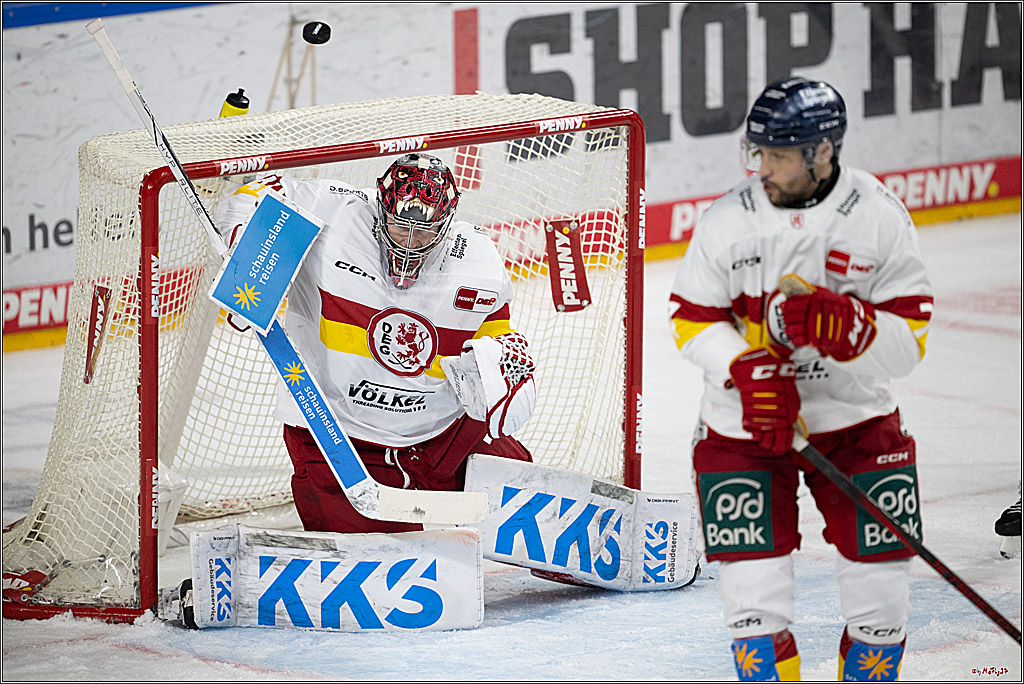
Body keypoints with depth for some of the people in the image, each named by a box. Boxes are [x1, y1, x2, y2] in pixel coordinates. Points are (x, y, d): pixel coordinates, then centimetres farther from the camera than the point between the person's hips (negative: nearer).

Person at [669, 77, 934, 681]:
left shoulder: (879, 218, -11)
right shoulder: (727, 221, -9)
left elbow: (908, 340, -12)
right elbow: (692, 321, -1)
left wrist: (846, 325, -32)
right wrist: (749, 369, -17)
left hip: (855, 415, 0)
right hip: (744, 421, 0)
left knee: (876, 570, 4)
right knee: (756, 583, -5)